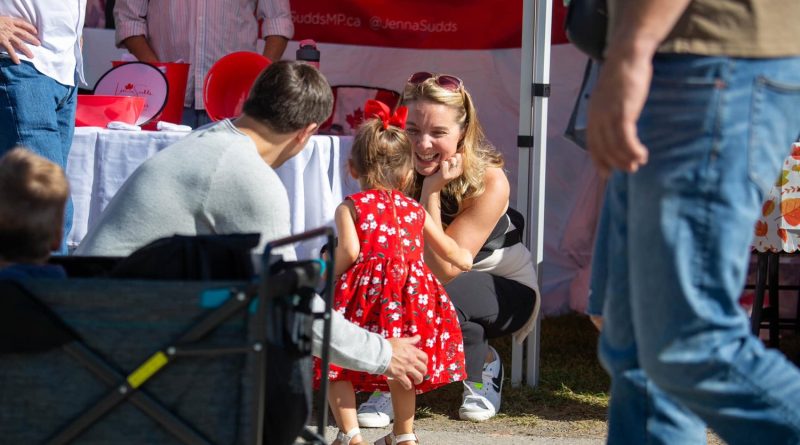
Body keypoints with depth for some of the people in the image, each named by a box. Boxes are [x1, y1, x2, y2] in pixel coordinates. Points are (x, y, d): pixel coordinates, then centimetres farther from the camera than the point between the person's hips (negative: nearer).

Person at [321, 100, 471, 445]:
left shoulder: (351, 207, 4)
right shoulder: (415, 210, 17)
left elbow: (349, 251, -11)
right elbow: (448, 249, 27)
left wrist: (328, 281, 4)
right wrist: (465, 260, 49)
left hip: (365, 292, -4)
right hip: (412, 292, 4)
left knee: (336, 364, 6)